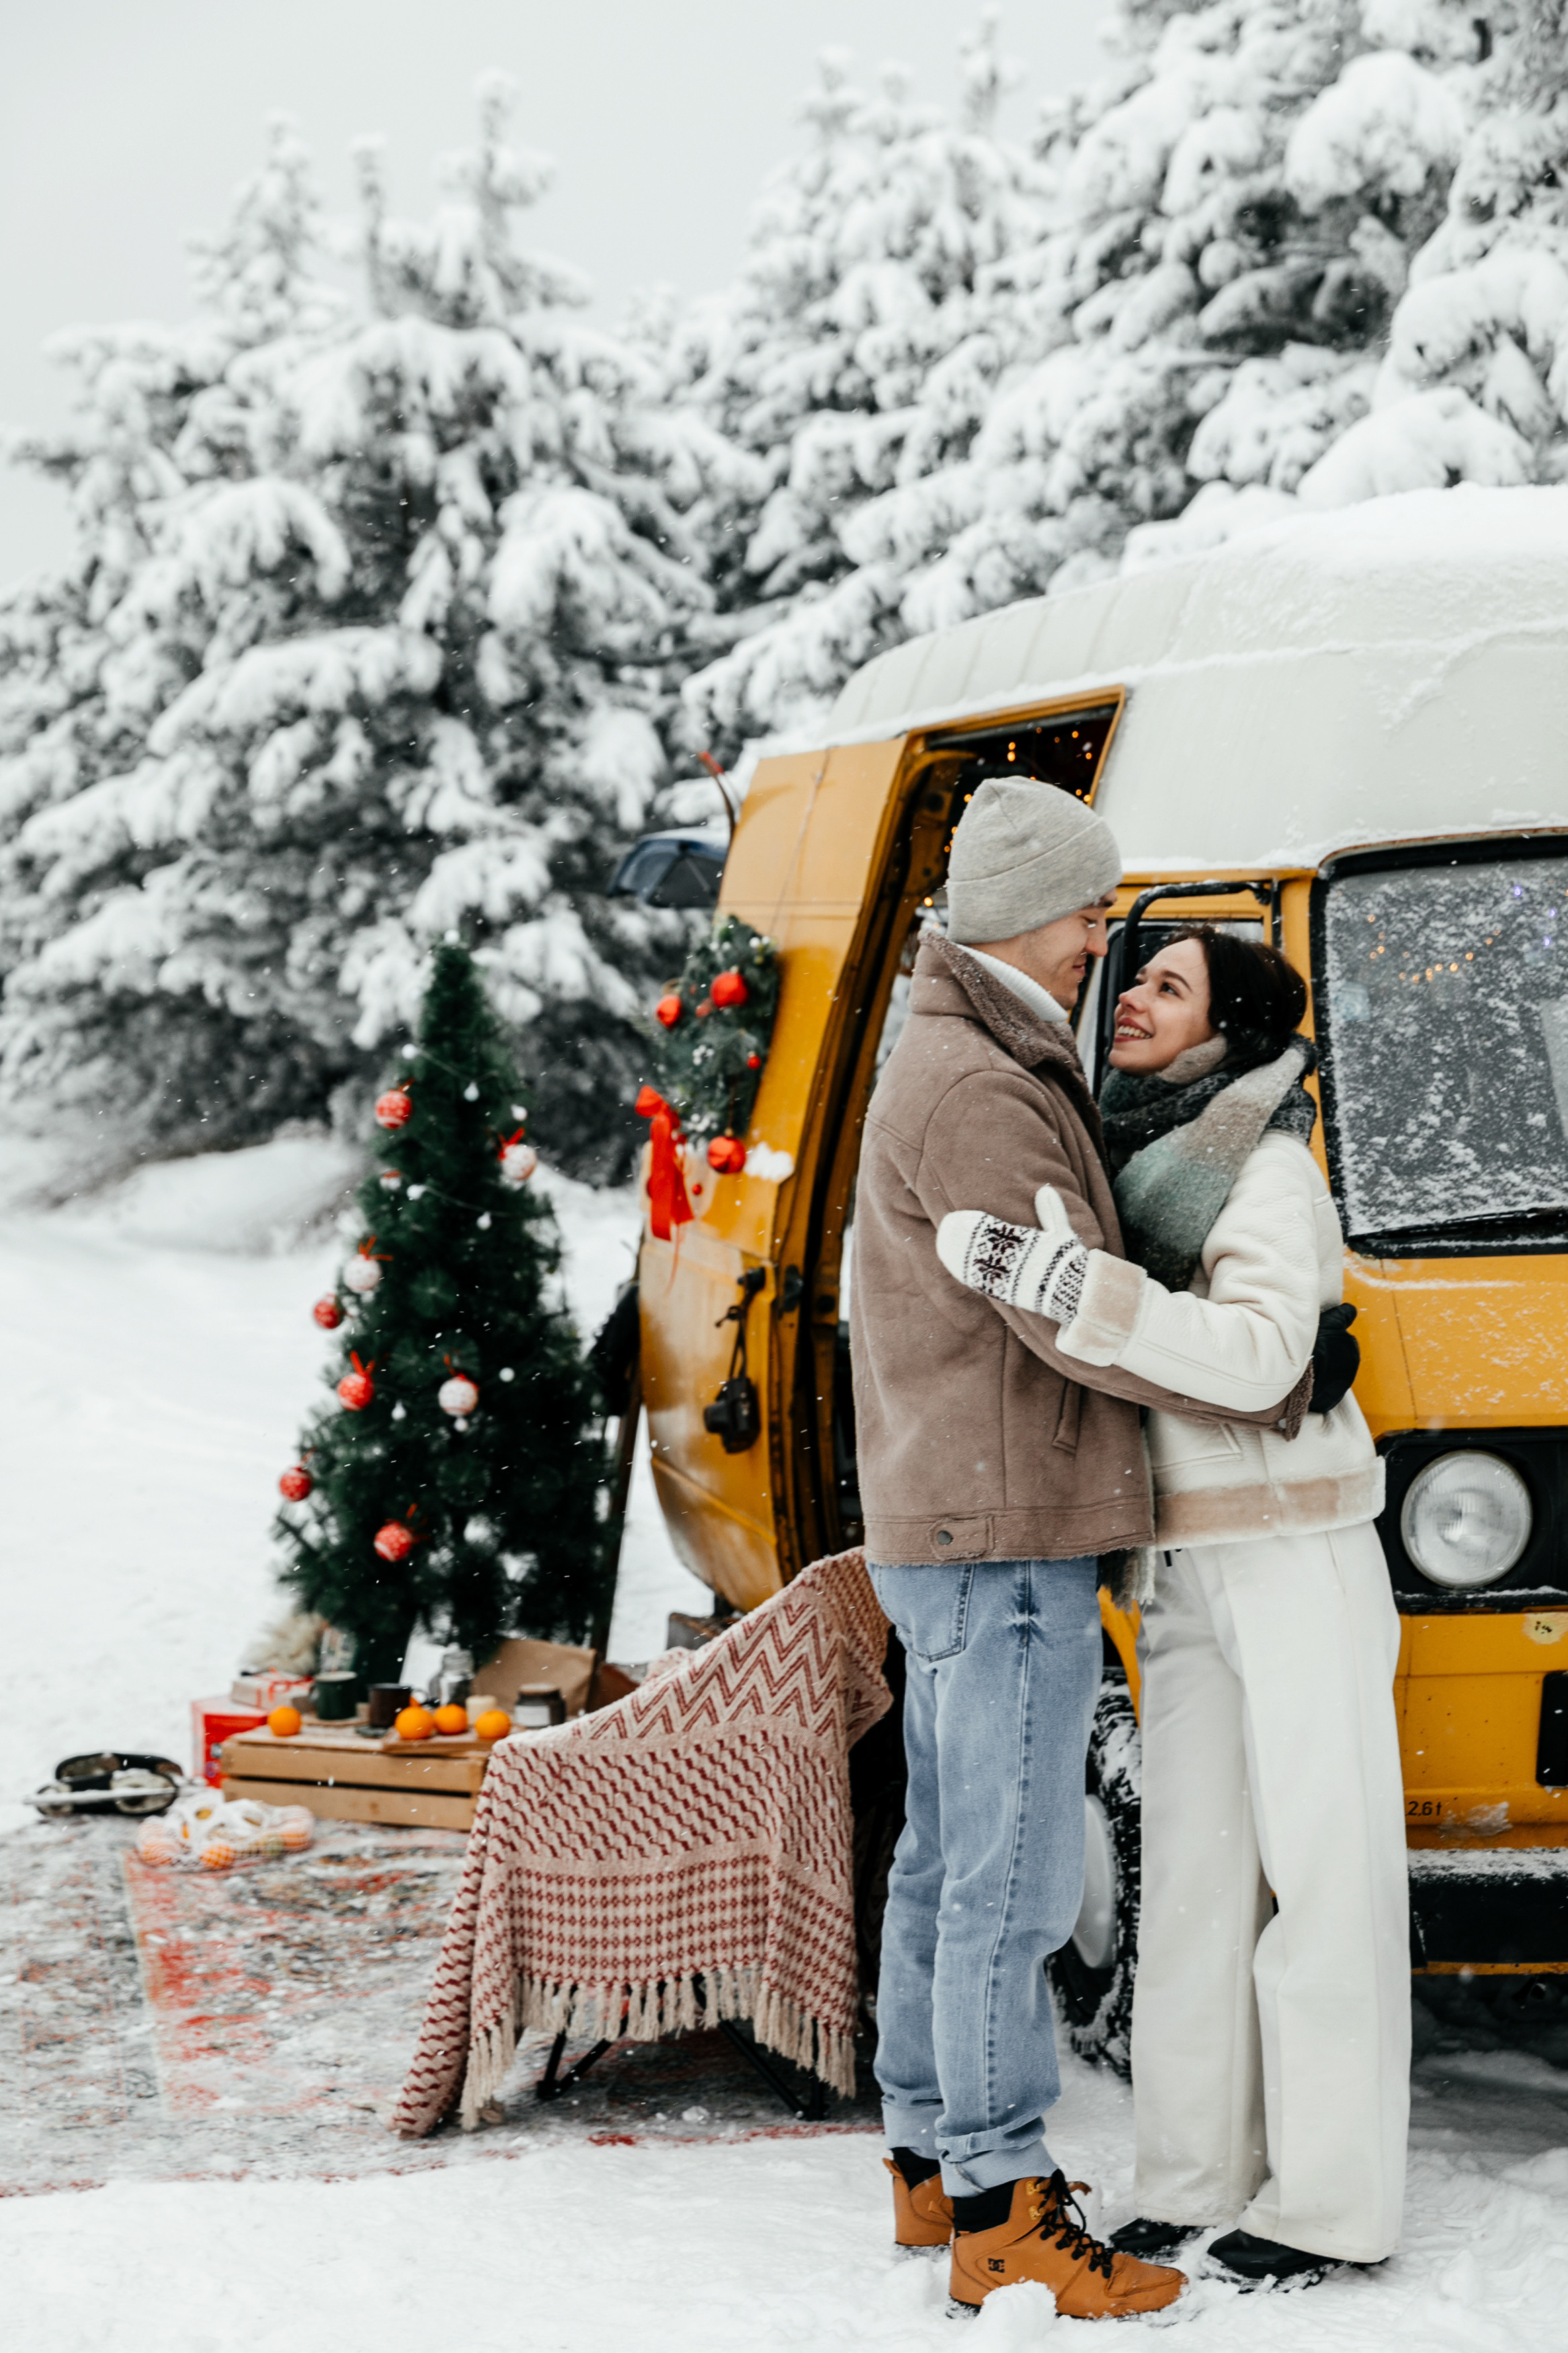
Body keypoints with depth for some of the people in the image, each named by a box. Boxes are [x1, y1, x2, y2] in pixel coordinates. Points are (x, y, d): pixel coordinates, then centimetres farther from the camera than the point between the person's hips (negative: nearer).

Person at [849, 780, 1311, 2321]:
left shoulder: (973, 1066, 17)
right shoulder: (972, 1093, -18)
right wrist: (1281, 1382, -11)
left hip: (949, 1535, 11)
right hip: (1005, 1543, -11)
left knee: (946, 1862, 15)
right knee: (1015, 1876, -7)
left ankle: (930, 2160, 24)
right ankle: (1002, 2213, -2)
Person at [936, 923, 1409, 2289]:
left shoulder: (1271, 1171, -13)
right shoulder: (1139, 1163, 11)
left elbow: (1254, 1356, -29)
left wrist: (1069, 1289, -36)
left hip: (1300, 1561, -7)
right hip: (1188, 1573, 8)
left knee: (1321, 1873, -2)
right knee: (1199, 1870, 7)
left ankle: (1334, 2205, 3)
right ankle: (1203, 2179, 14)